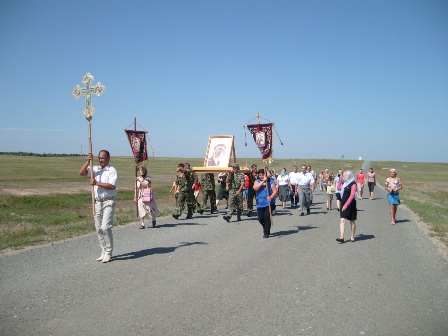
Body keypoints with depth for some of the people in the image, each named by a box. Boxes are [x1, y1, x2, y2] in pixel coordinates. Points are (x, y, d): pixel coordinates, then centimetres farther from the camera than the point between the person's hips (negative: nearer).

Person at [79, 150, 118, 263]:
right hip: (97, 202, 6)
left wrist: (97, 183, -16)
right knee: (98, 229, 9)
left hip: (108, 202, -6)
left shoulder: (112, 170, -6)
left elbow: (112, 186, -18)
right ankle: (104, 252, 19)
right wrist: (88, 161, -7)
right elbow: (81, 173, 2)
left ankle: (108, 253, -2)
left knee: (105, 227, -14)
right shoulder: (95, 169, 12)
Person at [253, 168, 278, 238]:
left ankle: (266, 233, 3)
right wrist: (262, 181, -19)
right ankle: (265, 228, 38)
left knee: (267, 217, -8)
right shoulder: (257, 181, 5)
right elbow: (255, 188, -15)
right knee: (260, 218, 8)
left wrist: (271, 197, -25)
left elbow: (275, 190, -8)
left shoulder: (270, 181, -2)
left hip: (269, 203, -3)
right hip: (260, 204, 3)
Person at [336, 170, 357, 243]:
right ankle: (342, 237, -10)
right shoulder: (345, 183, 11)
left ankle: (352, 237, 17)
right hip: (343, 204, 7)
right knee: (342, 220, -4)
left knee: (352, 221, 7)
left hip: (350, 205, -7)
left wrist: (346, 205, -26)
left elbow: (352, 196, -20)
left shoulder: (353, 184, -13)